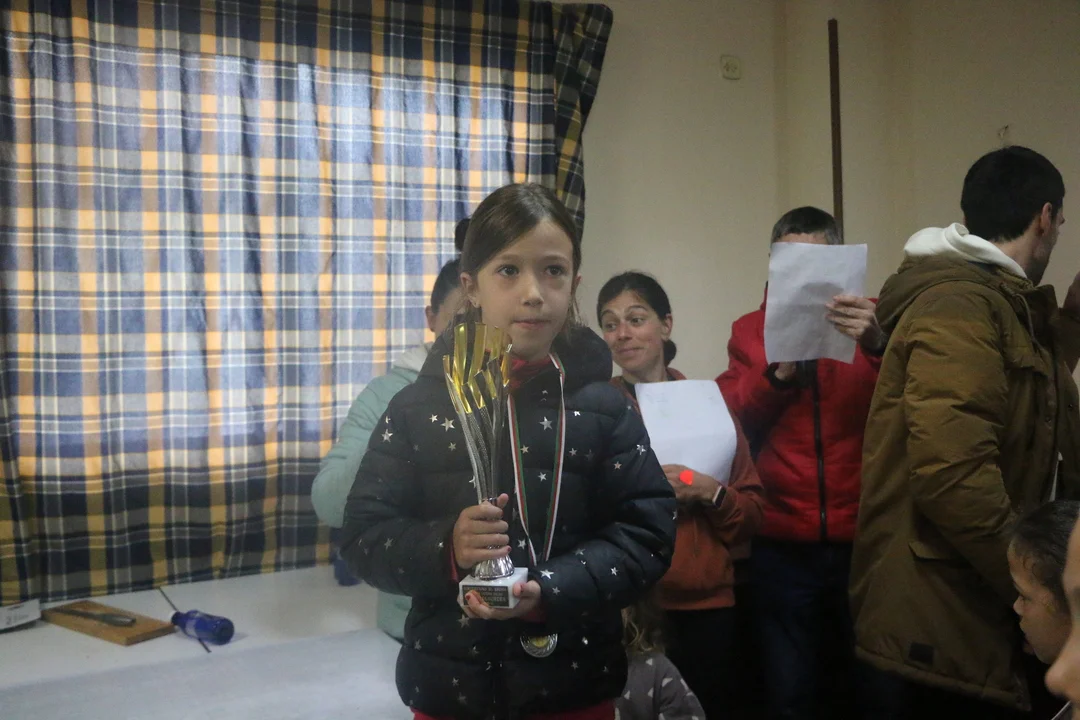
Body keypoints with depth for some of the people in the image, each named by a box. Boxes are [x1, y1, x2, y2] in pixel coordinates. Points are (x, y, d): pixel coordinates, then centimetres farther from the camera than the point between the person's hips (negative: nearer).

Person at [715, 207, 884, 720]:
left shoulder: (871, 322, 3)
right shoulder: (750, 330, 7)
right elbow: (727, 422, 0)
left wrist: (880, 347, -30)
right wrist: (777, 373, -17)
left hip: (864, 539, 0)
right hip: (783, 546, 1)